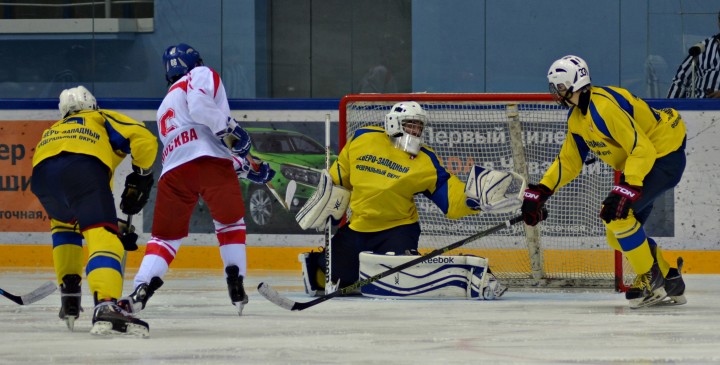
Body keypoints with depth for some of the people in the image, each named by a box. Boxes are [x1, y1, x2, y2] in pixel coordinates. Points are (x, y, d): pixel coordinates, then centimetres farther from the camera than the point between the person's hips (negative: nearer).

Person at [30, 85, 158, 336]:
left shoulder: (53, 130, 45)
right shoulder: (103, 118, 32)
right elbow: (143, 139, 12)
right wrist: (141, 175, 26)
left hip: (42, 173, 5)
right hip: (84, 167, -5)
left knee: (63, 222, 36)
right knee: (103, 236, -14)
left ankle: (69, 294, 27)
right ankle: (105, 306, -39)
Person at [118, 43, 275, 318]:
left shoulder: (165, 107, 40)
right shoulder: (202, 76, 17)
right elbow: (200, 105, -8)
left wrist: (247, 168, 37)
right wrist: (229, 128, -8)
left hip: (174, 169, 6)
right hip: (209, 161, -6)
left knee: (166, 233, 10)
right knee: (230, 220, 9)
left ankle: (142, 289, -6)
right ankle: (235, 285, 0)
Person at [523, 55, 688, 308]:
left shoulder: (604, 107, -28)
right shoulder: (577, 117, 5)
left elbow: (642, 149, -31)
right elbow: (569, 161, 15)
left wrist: (626, 191, -37)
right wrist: (539, 192, 6)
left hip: (664, 156, -11)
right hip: (638, 161, 11)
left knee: (618, 214, -23)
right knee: (618, 233, 8)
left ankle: (651, 281, -11)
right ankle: (670, 282, 18)